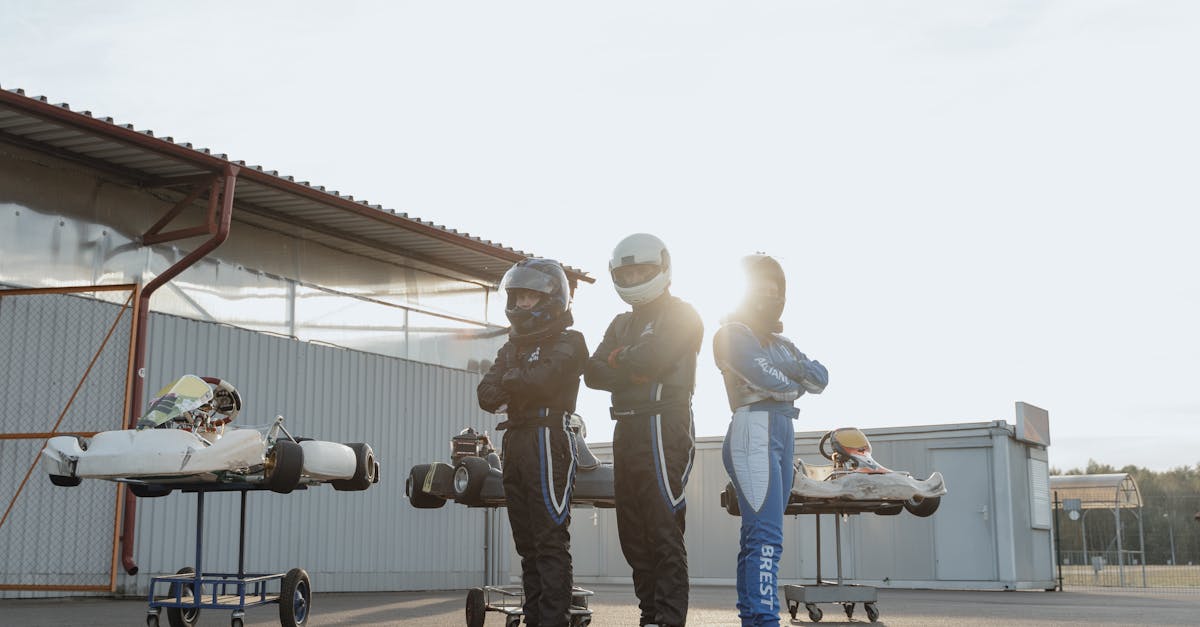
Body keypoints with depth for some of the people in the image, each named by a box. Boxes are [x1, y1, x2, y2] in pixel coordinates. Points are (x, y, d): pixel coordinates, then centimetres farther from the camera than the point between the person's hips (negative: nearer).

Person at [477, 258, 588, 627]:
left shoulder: (568, 342, 1)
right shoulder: (512, 347, 22)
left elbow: (543, 379, -16)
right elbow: (487, 395, 9)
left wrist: (509, 378, 2)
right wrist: (524, 383, -6)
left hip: (548, 440, -8)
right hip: (515, 442, 8)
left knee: (551, 541, -12)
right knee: (527, 541, 8)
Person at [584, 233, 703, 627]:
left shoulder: (681, 315, 0)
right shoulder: (623, 323, 22)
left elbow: (652, 357, -17)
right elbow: (593, 373, 9)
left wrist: (618, 358, 2)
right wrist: (635, 372, -8)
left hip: (663, 427, -8)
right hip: (627, 428, 8)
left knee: (664, 531, -11)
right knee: (634, 533, 8)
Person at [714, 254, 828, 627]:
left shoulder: (779, 341, 23)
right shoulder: (733, 333, -1)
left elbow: (821, 380, 10)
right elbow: (770, 380, -14)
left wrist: (793, 366, -7)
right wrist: (797, 384, 5)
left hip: (783, 435, 9)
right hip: (754, 431, -8)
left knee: (756, 538, 8)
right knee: (766, 538, -17)